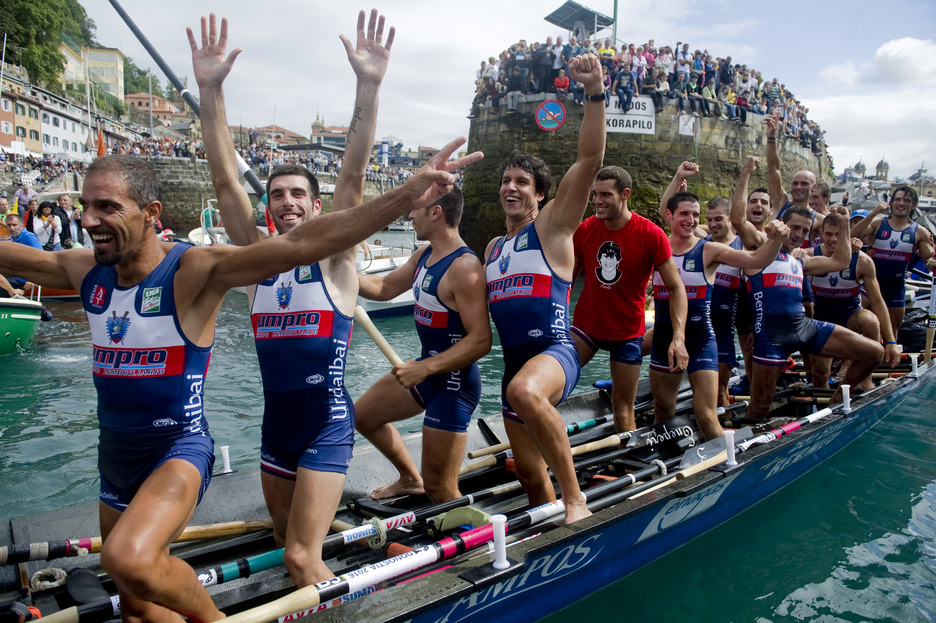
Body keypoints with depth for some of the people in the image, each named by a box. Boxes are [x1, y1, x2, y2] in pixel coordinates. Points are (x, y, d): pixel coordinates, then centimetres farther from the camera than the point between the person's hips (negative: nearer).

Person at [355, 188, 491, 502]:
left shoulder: (464, 267, -24)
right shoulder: (423, 256, 7)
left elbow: (480, 340, -27)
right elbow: (384, 288, 19)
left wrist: (424, 368, -30)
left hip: (454, 383, -10)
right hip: (427, 370, 10)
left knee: (439, 489, -4)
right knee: (362, 415, 25)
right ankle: (410, 479, 41)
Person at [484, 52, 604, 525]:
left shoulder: (552, 226, -1)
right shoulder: (493, 249, 18)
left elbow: (590, 158, -15)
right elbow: (483, 306, 31)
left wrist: (595, 92, -24)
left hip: (554, 353, -7)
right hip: (514, 362, 8)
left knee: (525, 391, -42)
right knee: (529, 471, 13)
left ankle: (574, 497, -26)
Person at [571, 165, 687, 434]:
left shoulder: (651, 235, -14)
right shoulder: (584, 230, -5)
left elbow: (677, 289, -12)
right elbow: (567, 280, 5)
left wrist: (679, 337, -24)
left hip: (628, 332, -2)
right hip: (586, 325, 2)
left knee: (623, 410, 4)